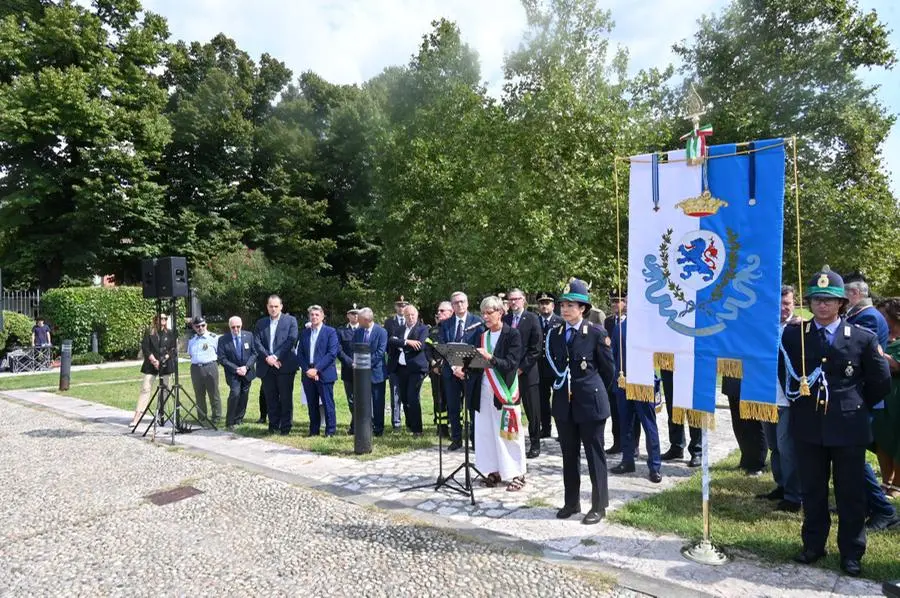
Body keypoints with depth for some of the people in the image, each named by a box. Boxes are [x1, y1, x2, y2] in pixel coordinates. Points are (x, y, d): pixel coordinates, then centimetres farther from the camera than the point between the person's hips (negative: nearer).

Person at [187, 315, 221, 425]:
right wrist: (196, 361, 11)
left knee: (214, 394, -1)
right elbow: (190, 354, 24)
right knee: (199, 395, 11)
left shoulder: (214, 337, -3)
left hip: (210, 367, -5)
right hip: (195, 368, 5)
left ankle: (216, 419, 6)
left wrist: (213, 362, -3)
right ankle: (202, 418, 22)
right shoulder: (192, 340, 14)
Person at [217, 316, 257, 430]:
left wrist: (246, 367, -12)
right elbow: (222, 359, -7)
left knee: (243, 397, 8)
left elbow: (254, 353, 2)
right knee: (235, 393, -20)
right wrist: (236, 369, -16)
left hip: (247, 372, 3)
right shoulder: (223, 340, -5)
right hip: (232, 374, -3)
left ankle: (238, 419, 25)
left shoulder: (249, 336, 2)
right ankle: (229, 422, -10)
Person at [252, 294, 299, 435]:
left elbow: (292, 340, -7)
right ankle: (273, 425, 17)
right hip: (266, 367, 3)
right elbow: (256, 342, 4)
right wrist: (267, 357, -12)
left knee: (286, 398, 0)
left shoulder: (290, 320, 5)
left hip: (285, 365, -3)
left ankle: (285, 427, 9)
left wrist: (276, 356, -13)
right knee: (270, 398, 7)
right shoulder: (261, 323, 14)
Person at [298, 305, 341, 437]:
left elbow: (332, 353, -10)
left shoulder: (330, 332, -1)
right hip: (308, 374, 4)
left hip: (324, 374, -4)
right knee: (312, 405, 9)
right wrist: (307, 370, -5)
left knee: (327, 404, -2)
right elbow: (300, 354, 11)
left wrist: (316, 369, -14)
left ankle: (330, 431, 7)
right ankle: (314, 430, 19)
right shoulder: (304, 333, 14)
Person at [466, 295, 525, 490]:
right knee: (486, 432, 9)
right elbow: (476, 362, 9)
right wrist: (462, 368, -11)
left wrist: (490, 358, -31)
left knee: (507, 433, 1)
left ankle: (516, 474, 12)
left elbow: (511, 364, -16)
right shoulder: (482, 336, 10)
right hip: (484, 391, 6)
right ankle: (494, 471, 21)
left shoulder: (512, 334, -7)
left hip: (505, 392, -5)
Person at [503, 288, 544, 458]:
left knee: (532, 411, 5)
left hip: (527, 372, -3)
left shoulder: (532, 319, -3)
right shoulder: (504, 319, 9)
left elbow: (536, 348, -8)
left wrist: (522, 367, -11)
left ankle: (535, 444, 16)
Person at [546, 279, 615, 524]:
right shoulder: (554, 334, 6)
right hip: (563, 403, 5)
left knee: (595, 455, 6)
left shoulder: (596, 334, -8)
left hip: (590, 403, -5)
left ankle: (599, 506, 18)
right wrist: (561, 386, 13)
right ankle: (571, 502, 26)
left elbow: (607, 369, 0)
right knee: (569, 455, 13)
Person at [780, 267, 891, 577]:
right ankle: (813, 545, 28)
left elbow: (881, 382, 5)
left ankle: (851, 553, 26)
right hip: (808, 426, 2)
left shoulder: (863, 338, -4)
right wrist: (801, 403, 8)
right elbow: (785, 376, 12)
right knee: (812, 490, 14)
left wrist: (857, 405, 10)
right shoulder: (793, 335, 0)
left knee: (851, 493, 10)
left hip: (848, 427, -1)